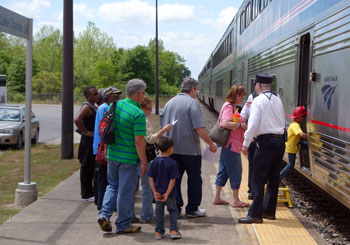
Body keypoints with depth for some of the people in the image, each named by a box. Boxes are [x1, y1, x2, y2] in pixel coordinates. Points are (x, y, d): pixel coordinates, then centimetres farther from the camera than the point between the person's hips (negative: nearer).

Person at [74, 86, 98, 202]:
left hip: (95, 141, 9)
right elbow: (77, 120, -32)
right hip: (88, 141, -9)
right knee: (86, 167, -2)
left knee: (92, 167, 15)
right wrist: (86, 132, -24)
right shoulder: (86, 107, -15)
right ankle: (86, 194, 4)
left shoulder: (94, 106, 14)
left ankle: (89, 192, 24)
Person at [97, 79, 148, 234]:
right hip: (129, 158, -6)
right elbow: (139, 141, -21)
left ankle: (104, 214, 5)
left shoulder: (115, 105, 2)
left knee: (113, 185, 21)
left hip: (112, 155, 6)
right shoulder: (138, 113, -19)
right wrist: (144, 162, -13)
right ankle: (123, 225, 15)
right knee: (126, 191, 5)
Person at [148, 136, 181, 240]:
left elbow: (150, 178, -4)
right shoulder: (172, 163, -15)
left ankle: (159, 232, 16)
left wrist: (155, 192, -4)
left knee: (159, 211, 14)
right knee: (173, 210, 13)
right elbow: (172, 180, -18)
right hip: (170, 193, -3)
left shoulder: (155, 162, -2)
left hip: (158, 192, 3)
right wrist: (167, 194, -14)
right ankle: (174, 230, 8)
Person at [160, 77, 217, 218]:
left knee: (174, 179, 10)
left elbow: (162, 126, 15)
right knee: (194, 179, 7)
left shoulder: (169, 103, 10)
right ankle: (192, 210, 10)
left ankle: (175, 208, 11)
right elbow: (199, 128, -17)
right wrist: (211, 144, -8)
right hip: (190, 149, -6)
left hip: (172, 148, 6)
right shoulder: (192, 102, -11)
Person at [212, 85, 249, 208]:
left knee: (223, 171, 13)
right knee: (235, 171, -3)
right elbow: (225, 123, -28)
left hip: (227, 145, 11)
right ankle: (236, 200, 4)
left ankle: (217, 198, 19)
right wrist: (241, 125, -21)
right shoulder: (229, 107, -15)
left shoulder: (231, 106, 17)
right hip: (231, 145, -11)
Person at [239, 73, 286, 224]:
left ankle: (255, 214, -6)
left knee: (259, 179, -5)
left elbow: (253, 124, -14)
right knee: (273, 178, 14)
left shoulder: (259, 101, -8)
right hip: (280, 140, 7)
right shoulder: (278, 100, 13)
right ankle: (269, 211, 21)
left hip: (266, 141, -7)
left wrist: (246, 144, -8)